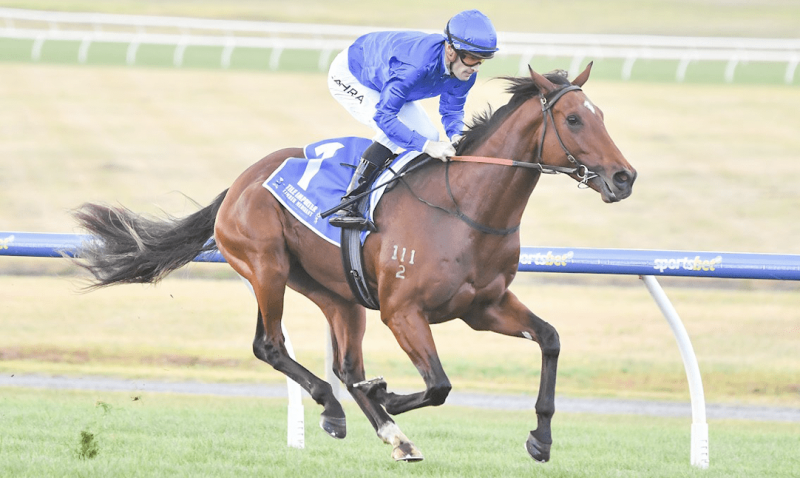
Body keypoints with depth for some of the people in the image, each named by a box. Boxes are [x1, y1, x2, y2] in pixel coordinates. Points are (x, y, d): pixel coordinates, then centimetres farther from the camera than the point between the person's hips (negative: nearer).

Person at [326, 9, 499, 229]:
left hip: (382, 78, 8)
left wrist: (456, 135, -29)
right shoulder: (417, 65, -46)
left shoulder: (464, 73, -22)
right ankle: (347, 205, -27)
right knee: (390, 130, -28)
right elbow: (383, 116, -44)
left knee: (428, 134, -2)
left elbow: (452, 110, -6)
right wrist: (427, 146, -50)